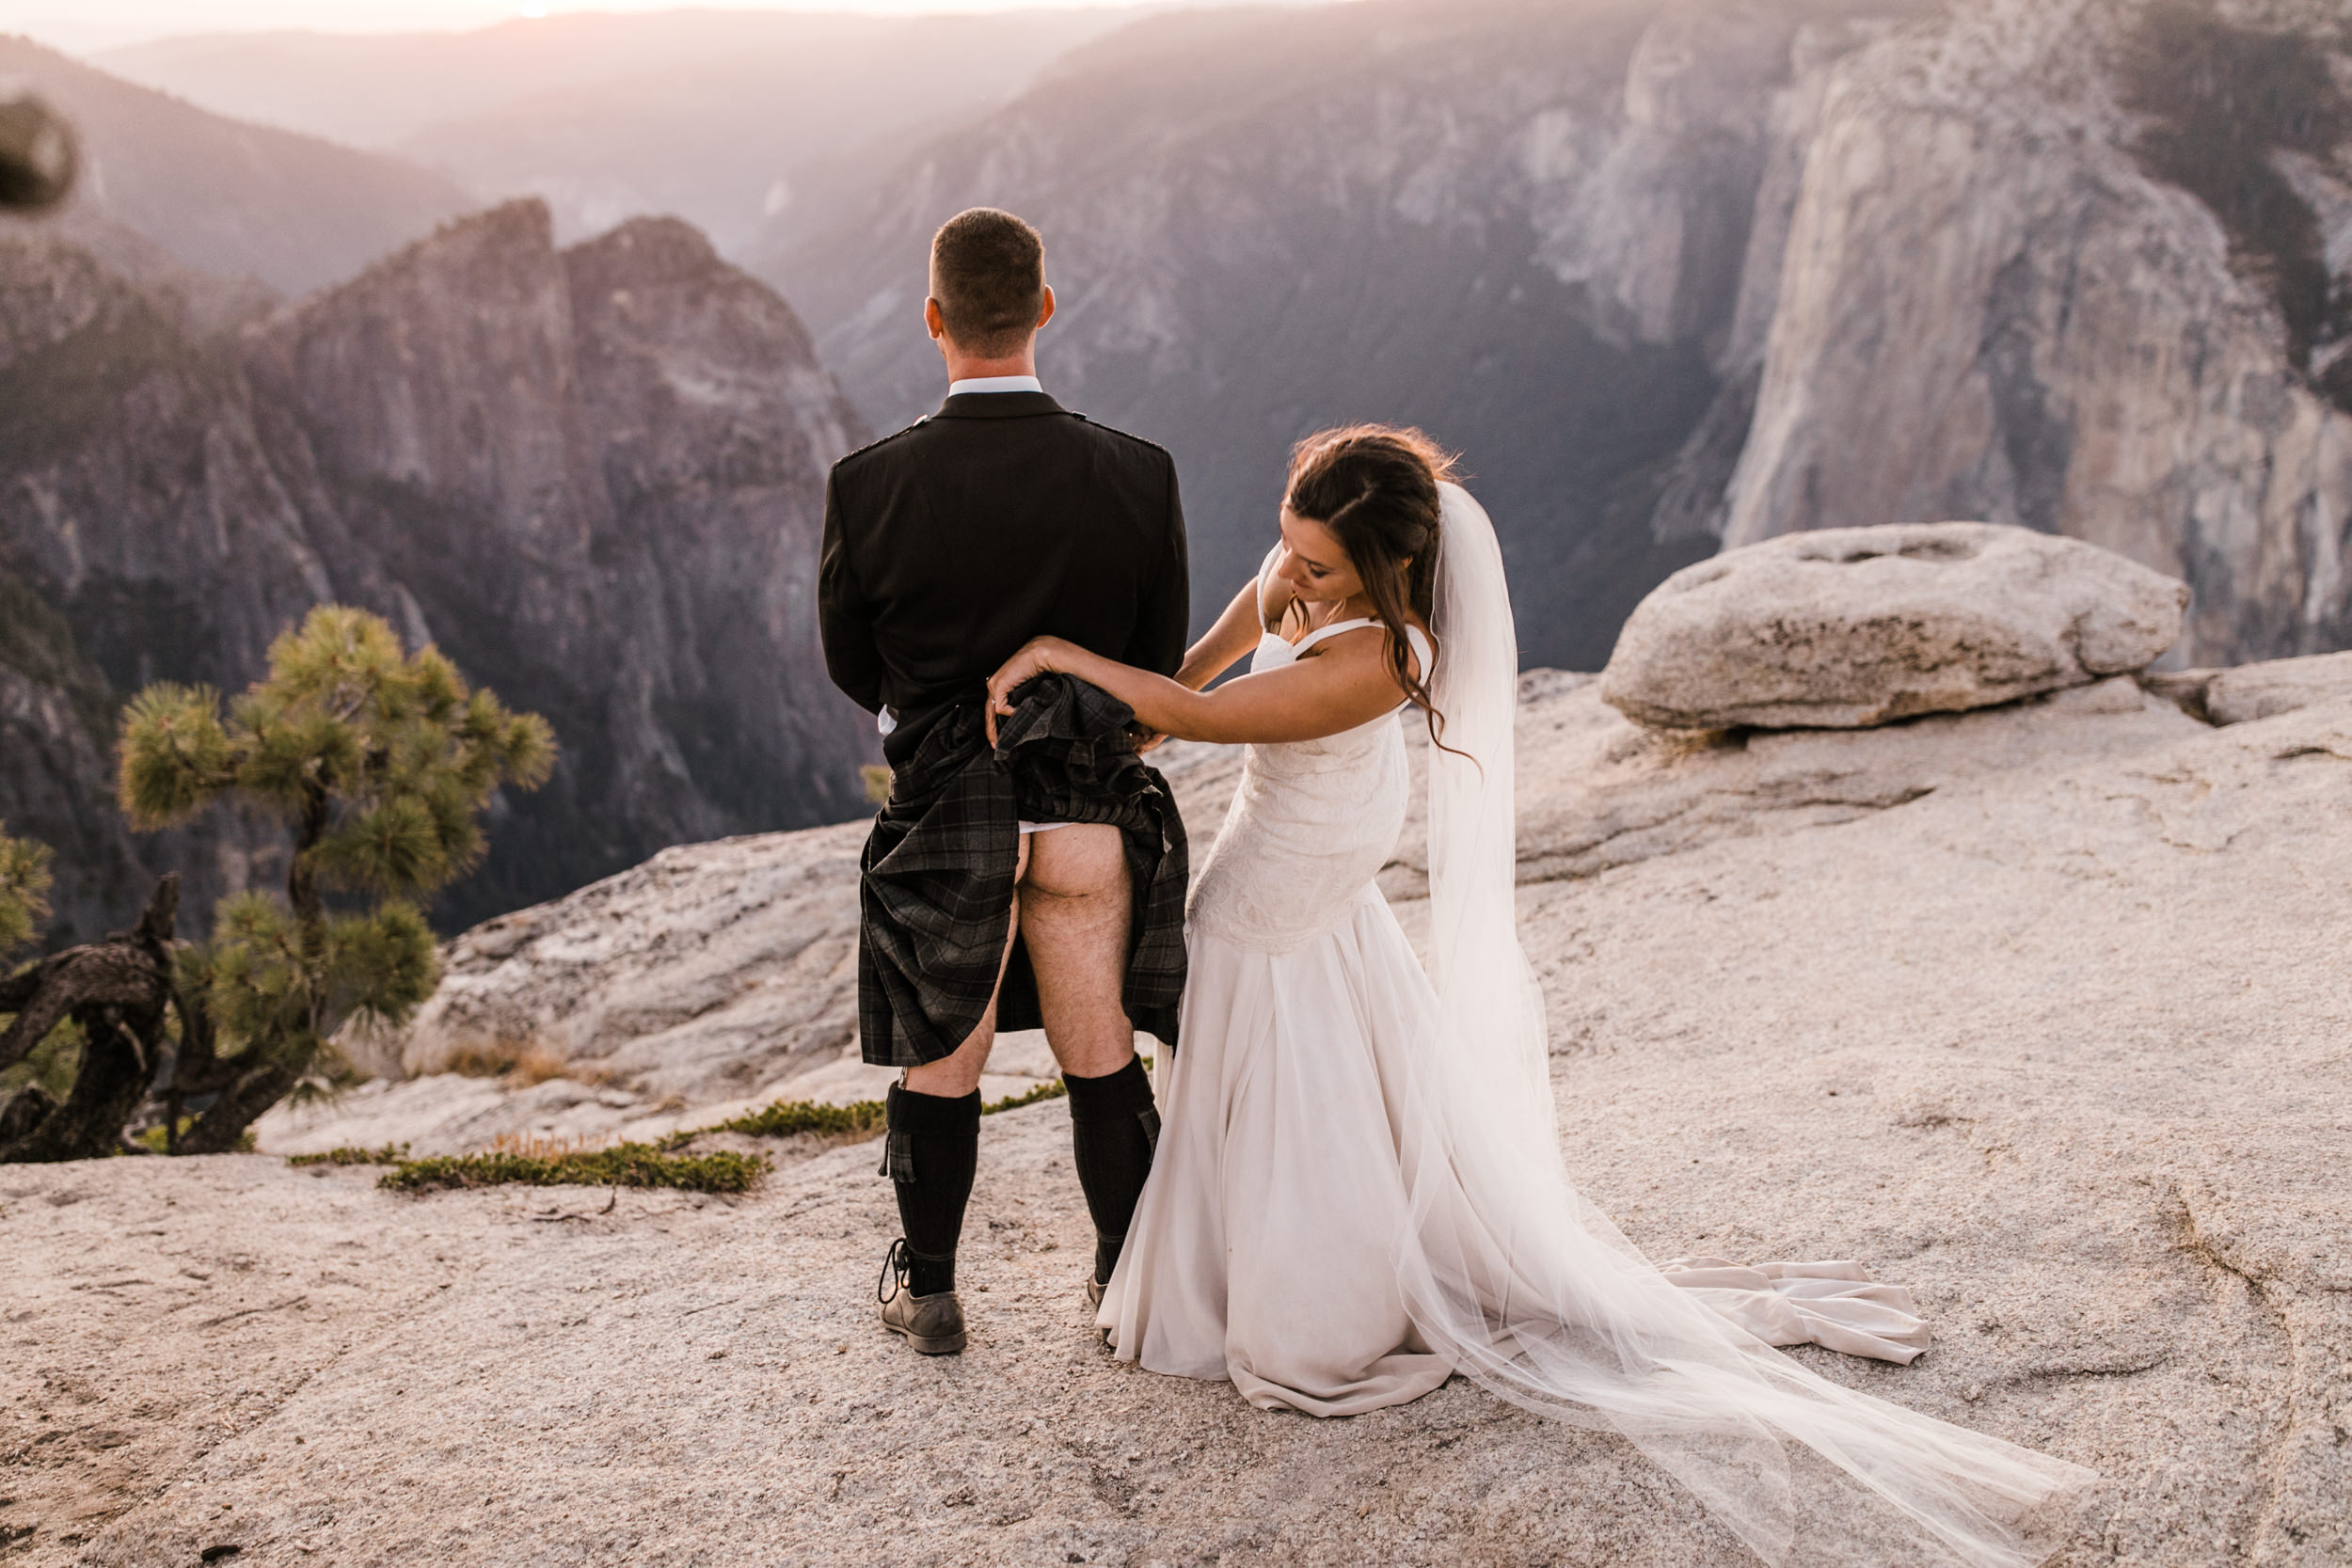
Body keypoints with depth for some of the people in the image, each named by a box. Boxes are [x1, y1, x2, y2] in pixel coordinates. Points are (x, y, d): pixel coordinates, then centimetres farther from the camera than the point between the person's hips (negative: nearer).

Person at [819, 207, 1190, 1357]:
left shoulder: (868, 486, -14)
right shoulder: (1137, 478, -11)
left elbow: (849, 665, 1)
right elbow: (1158, 664, 0)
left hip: (942, 828, -1)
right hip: (1092, 820, 1)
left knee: (938, 1069, 17)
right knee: (1102, 1059, 18)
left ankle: (927, 1290, 34)